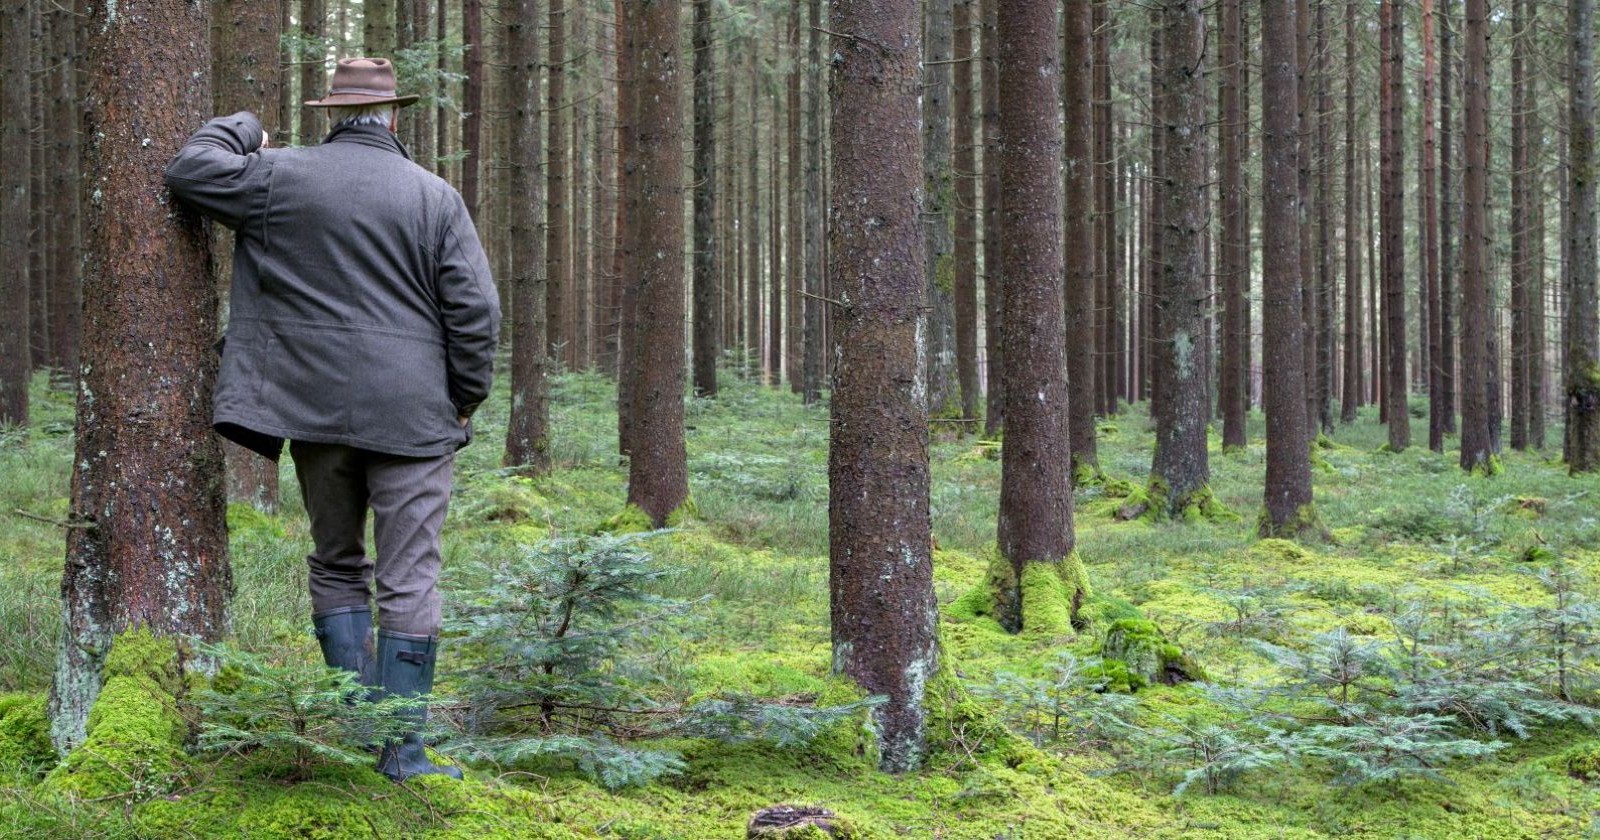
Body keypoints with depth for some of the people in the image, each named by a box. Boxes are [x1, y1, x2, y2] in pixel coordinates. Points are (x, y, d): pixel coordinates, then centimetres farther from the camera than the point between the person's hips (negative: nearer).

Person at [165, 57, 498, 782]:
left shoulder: (280, 177, 0)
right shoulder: (434, 197, -2)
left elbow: (190, 172, 6)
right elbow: (475, 309, -3)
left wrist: (242, 129, 22)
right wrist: (464, 399, 8)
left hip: (316, 408, 2)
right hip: (412, 415, -2)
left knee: (336, 566, 18)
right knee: (409, 580, 1)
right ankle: (402, 749, 1)